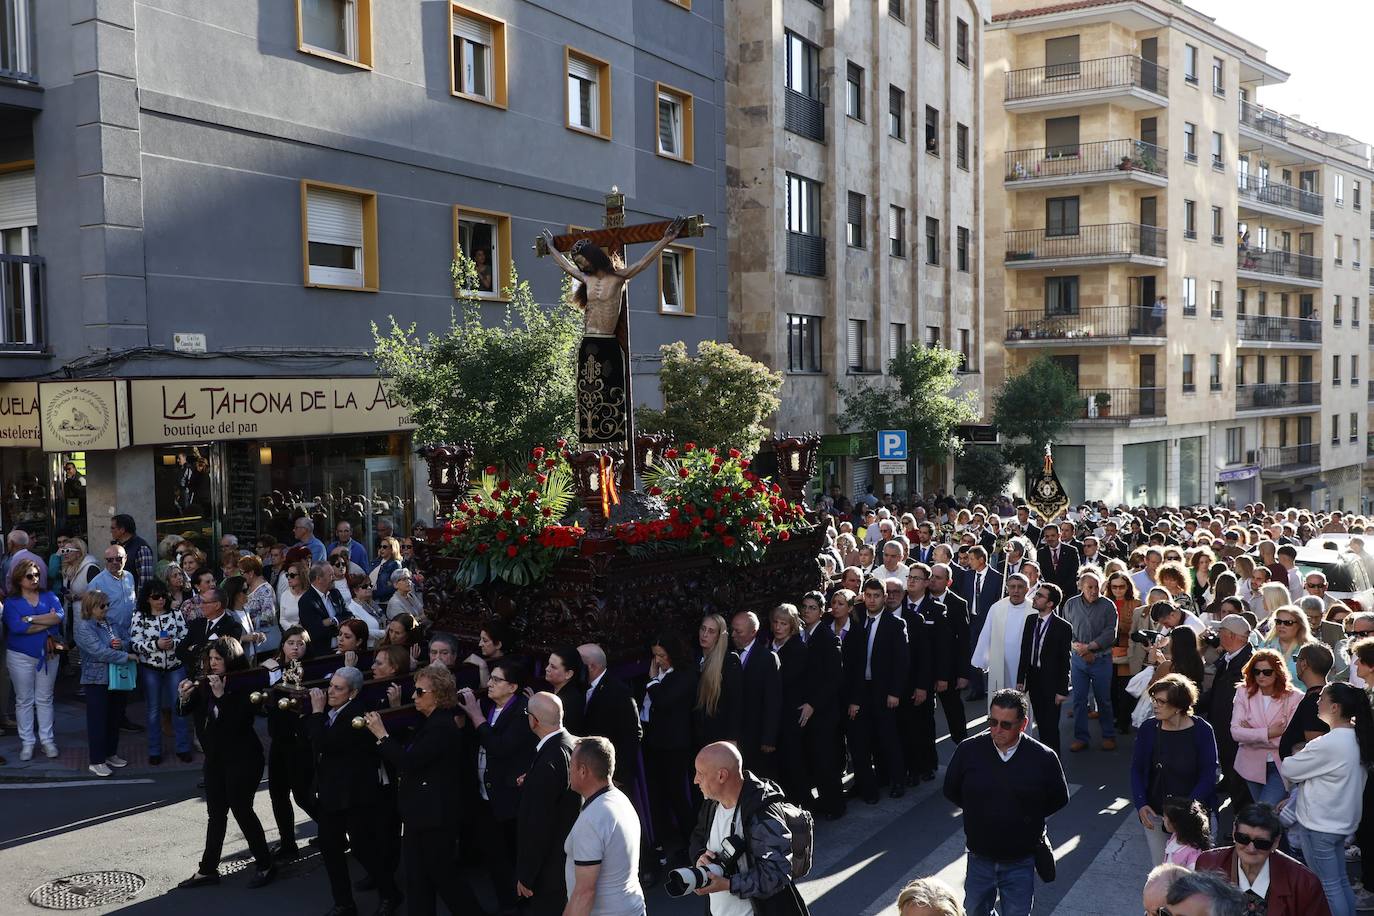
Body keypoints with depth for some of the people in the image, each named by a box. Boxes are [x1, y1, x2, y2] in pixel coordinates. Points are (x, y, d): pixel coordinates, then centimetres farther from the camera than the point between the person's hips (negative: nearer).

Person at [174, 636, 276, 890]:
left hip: (242, 758, -6)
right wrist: (185, 697, -14)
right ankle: (208, 869, 19)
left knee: (241, 809, -1)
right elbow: (187, 711, 6)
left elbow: (237, 721, -24)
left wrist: (221, 695, -31)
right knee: (215, 813, 12)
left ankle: (265, 865, 12)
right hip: (215, 757, 7)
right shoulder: (205, 683, 2)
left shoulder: (244, 685, -16)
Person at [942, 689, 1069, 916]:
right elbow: (951, 791, 4)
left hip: (1021, 862, -2)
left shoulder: (1044, 758, -15)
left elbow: (1059, 799, 3)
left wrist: (1027, 815, 0)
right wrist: (979, 812, 3)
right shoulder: (968, 750, -13)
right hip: (980, 858, 2)